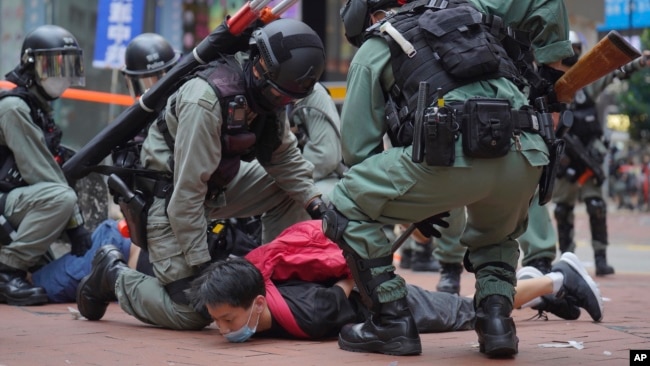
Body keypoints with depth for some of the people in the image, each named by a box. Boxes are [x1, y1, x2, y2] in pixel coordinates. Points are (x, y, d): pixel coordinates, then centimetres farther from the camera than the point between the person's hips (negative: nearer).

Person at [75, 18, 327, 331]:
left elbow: (285, 156, 7)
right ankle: (114, 278, 13)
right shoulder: (206, 100, -30)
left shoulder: (264, 91, -5)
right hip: (167, 195, -8)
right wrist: (201, 262, -24)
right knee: (191, 313, -9)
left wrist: (315, 203, -7)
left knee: (288, 192, -3)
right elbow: (188, 188, -28)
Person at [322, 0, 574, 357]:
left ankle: (393, 322, 10)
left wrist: (412, 206, 29)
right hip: (524, 157, 5)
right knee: (496, 236, 36)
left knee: (347, 210, 14)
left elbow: (357, 148, 17)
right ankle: (496, 320, 14)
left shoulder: (372, 50, 19)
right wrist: (551, 64, 36)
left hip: (452, 154, -5)